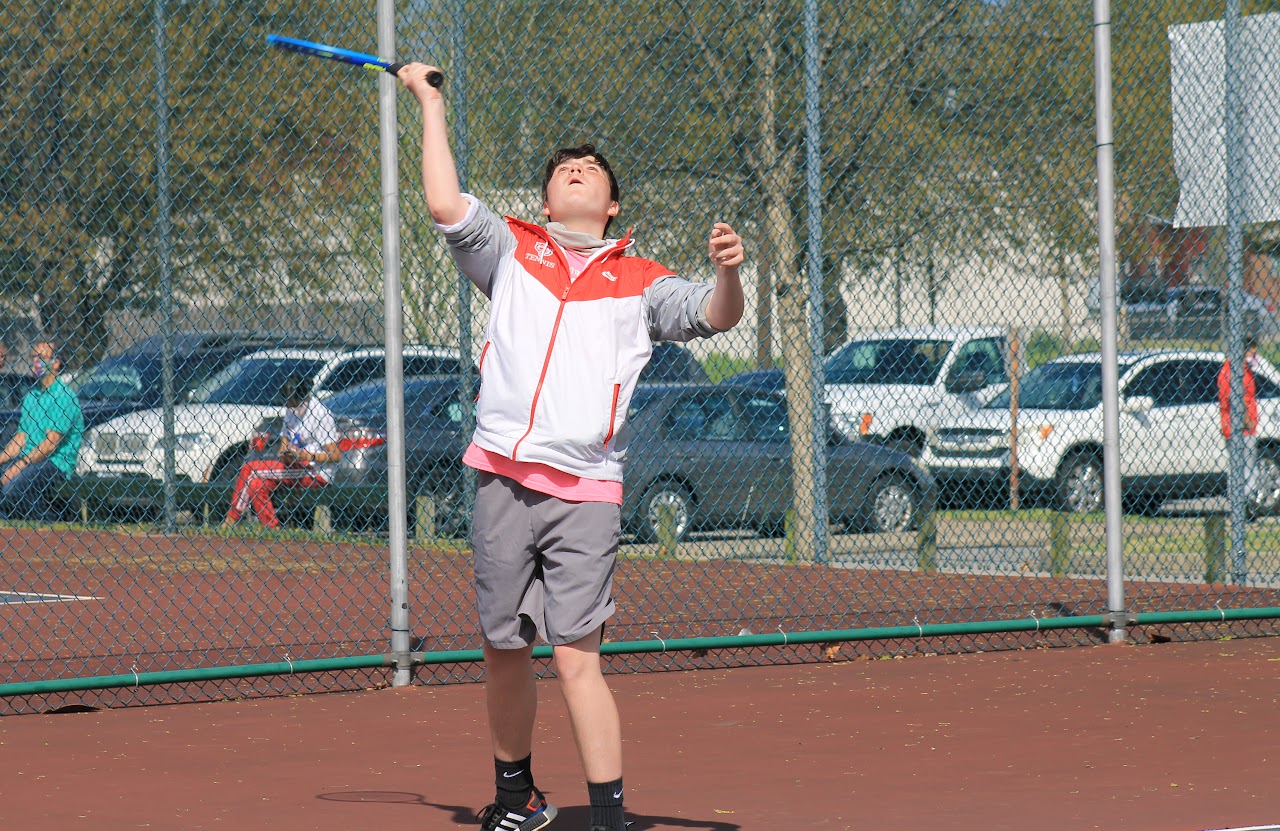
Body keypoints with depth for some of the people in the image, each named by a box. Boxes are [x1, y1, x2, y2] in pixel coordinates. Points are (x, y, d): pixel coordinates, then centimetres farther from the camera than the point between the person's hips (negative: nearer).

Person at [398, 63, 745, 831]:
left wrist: (728, 273, -21)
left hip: (586, 493, -2)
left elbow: (715, 316, 0)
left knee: (577, 657, -11)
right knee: (503, 647, 9)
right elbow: (446, 205, 2)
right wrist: (431, 103, 7)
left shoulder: (640, 283, 12)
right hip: (502, 479, 2)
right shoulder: (512, 252, 14)